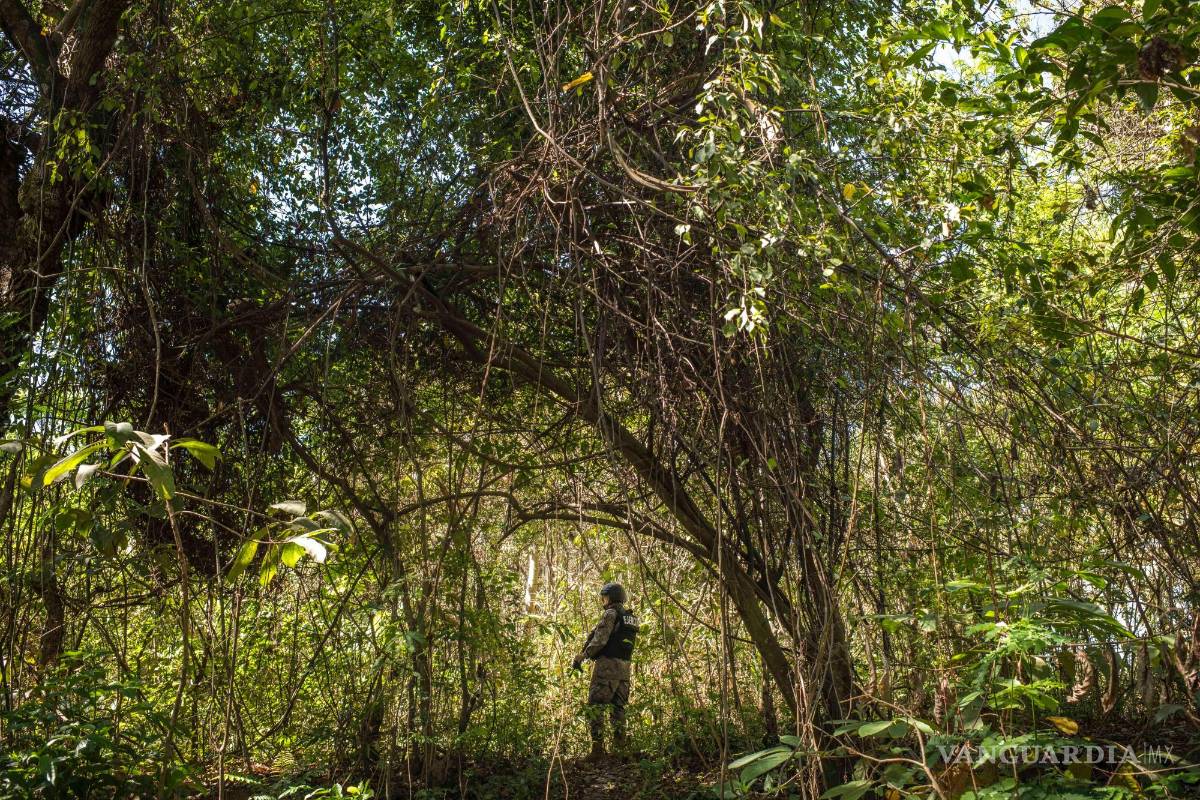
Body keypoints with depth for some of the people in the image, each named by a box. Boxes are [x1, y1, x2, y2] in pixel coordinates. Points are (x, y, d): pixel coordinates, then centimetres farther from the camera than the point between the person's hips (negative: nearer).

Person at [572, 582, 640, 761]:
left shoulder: (611, 614, -9)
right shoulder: (632, 618, 15)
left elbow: (599, 640, -17)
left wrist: (581, 657, -7)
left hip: (607, 666, -8)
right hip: (624, 668, 8)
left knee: (595, 707, -4)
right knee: (618, 708, 16)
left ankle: (598, 748, -12)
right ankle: (620, 747, 15)